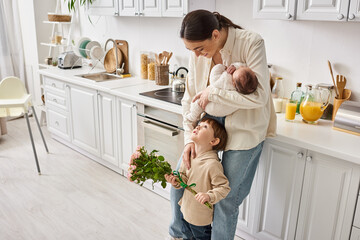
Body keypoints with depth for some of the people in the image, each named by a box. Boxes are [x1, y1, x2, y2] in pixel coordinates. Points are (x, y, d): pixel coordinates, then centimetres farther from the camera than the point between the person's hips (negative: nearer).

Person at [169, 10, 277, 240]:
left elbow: (259, 96, -29)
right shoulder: (198, 53, -7)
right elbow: (190, 99, -1)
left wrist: (213, 92, -23)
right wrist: (189, 139, -10)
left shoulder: (251, 43, -22)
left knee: (226, 199, 2)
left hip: (244, 128, -5)